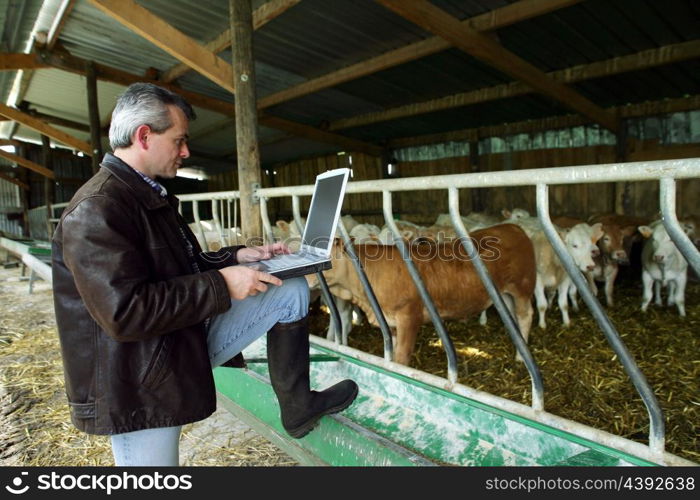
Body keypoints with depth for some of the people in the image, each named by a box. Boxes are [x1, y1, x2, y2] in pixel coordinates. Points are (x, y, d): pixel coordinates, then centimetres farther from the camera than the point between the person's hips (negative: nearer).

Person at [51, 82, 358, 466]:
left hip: (188, 343, 9)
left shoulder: (151, 196, 11)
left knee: (291, 290, 5)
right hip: (141, 383, -9)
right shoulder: (96, 210, -22)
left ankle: (297, 407, 12)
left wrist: (238, 256, 4)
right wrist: (221, 285, -23)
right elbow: (125, 313, -29)